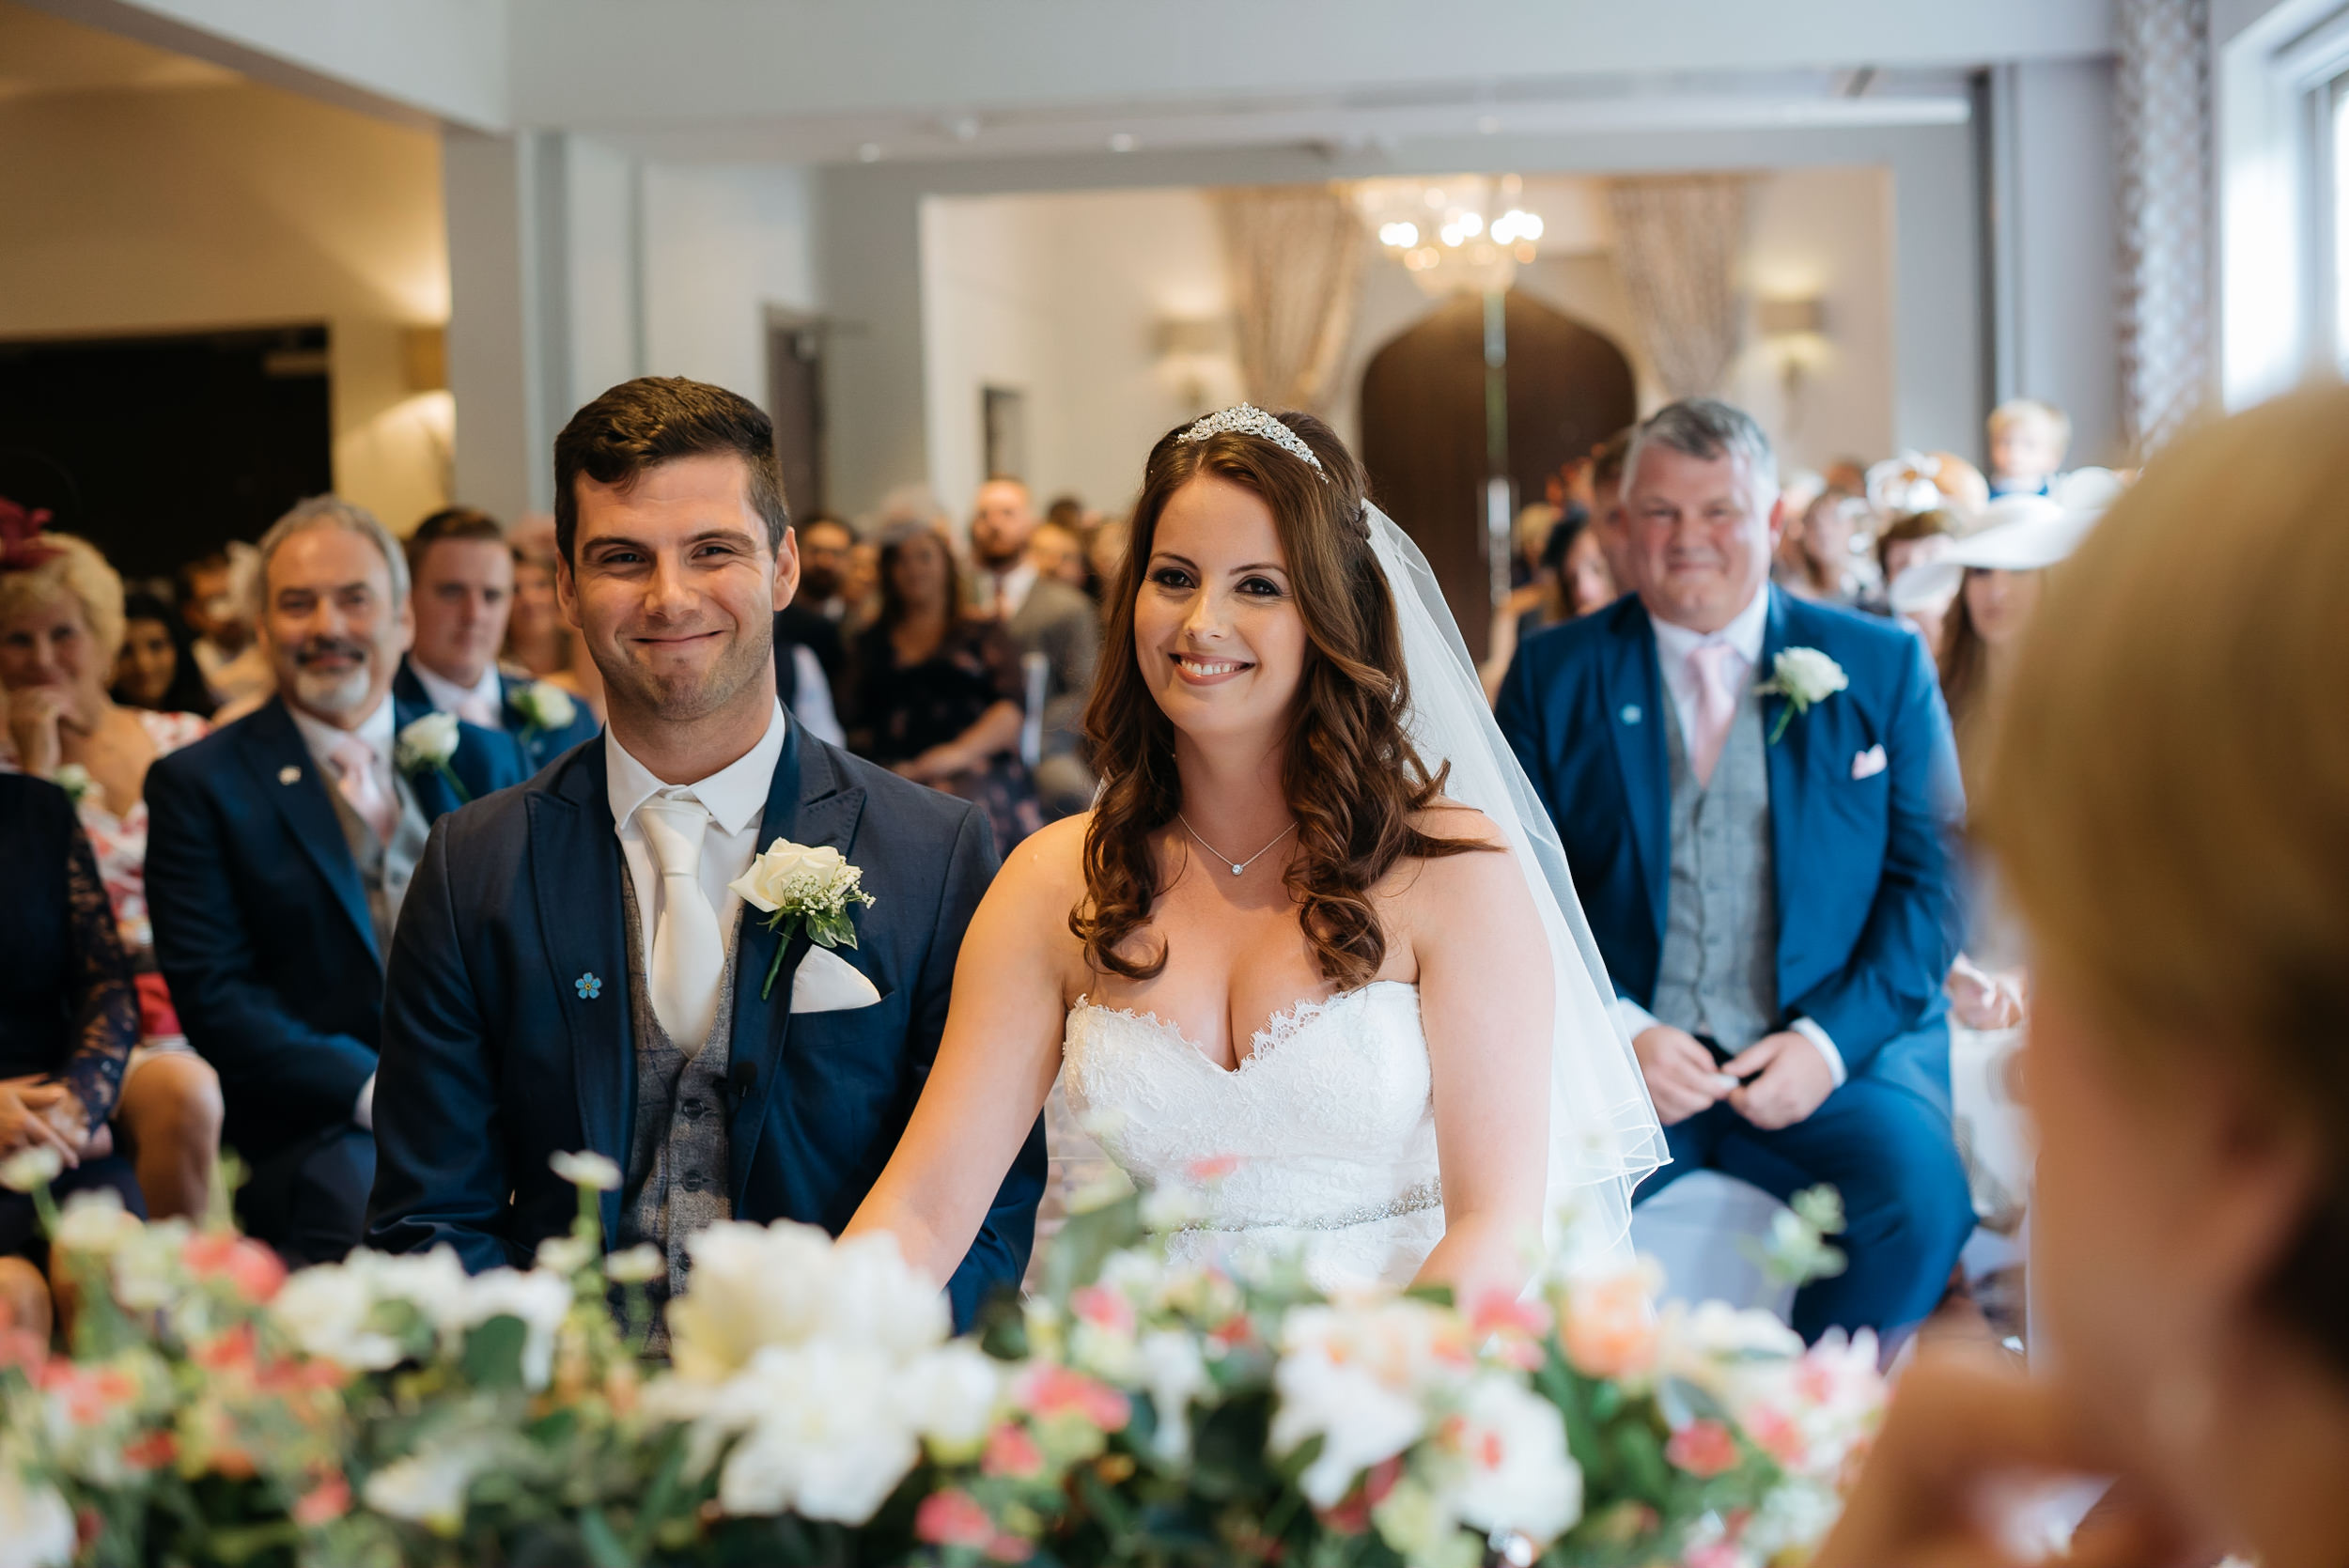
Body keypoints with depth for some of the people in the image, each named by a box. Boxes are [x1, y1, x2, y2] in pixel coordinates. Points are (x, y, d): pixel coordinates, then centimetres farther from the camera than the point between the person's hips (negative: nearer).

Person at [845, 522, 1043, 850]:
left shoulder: (981, 632, 18)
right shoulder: (873, 643, 25)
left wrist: (960, 751, -13)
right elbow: (858, 723, 16)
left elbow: (1011, 706, 4)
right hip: (892, 774, 1)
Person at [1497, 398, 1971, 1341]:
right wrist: (1618, 1030, -11)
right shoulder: (1553, 677, 10)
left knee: (1920, 1197, -30)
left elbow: (1936, 876, 7)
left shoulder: (1883, 668, 11)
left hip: (1838, 1060, 1)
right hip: (1616, 1055, 0)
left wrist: (1831, 1038, -8)